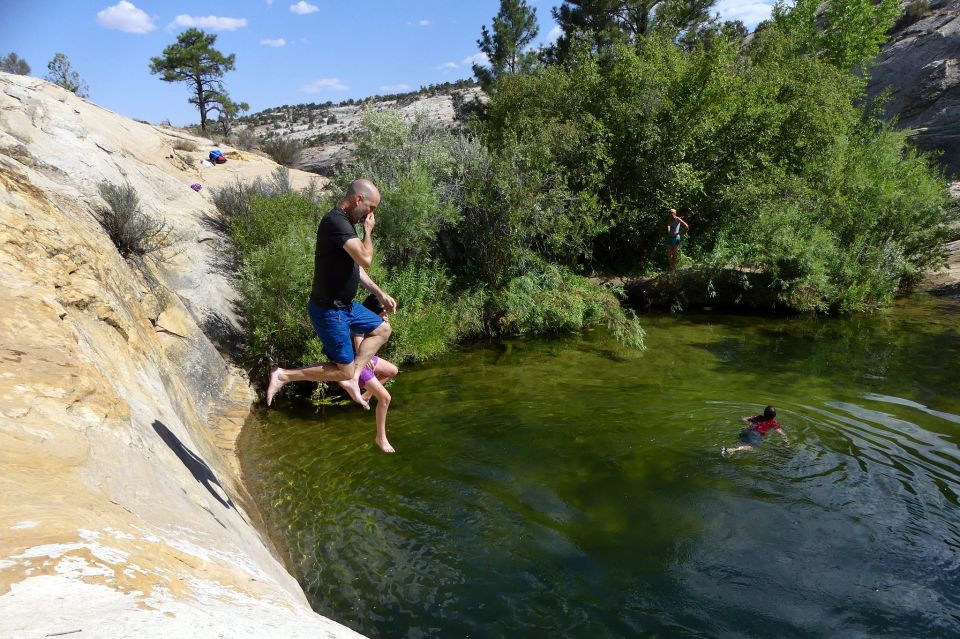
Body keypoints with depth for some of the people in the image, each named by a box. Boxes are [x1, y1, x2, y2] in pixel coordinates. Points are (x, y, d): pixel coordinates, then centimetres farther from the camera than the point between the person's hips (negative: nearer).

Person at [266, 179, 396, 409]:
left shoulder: (345, 223, 10)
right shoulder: (335, 222, -23)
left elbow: (354, 265, 20)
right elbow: (365, 259, -33)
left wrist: (380, 294, 18)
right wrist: (368, 231, -15)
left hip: (345, 304, 10)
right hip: (329, 311, -10)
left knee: (382, 329, 18)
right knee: (343, 371, -1)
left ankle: (353, 377, 15)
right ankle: (283, 375, 5)